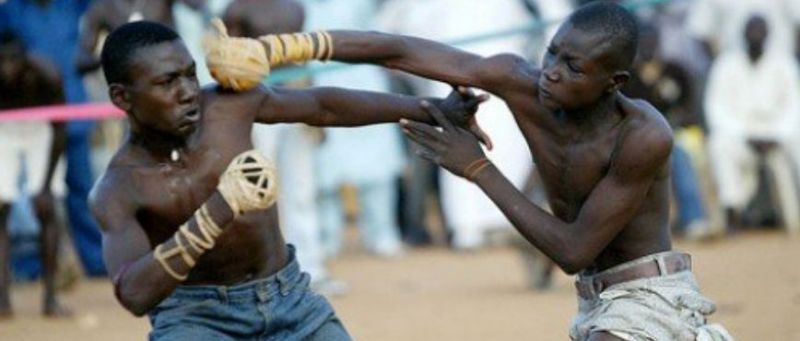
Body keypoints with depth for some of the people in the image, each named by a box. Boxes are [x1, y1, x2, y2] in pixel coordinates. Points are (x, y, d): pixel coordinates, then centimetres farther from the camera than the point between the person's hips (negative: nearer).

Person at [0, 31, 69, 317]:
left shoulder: (46, 76, -31)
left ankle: (51, 296, -6)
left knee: (46, 210, -9)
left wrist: (46, 184, -22)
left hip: (40, 130, -1)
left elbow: (59, 132, -21)